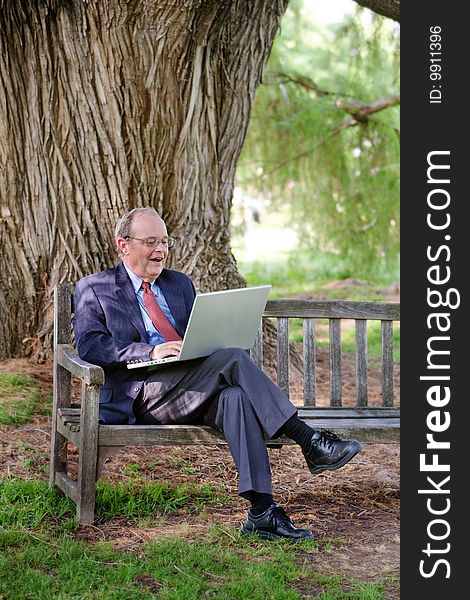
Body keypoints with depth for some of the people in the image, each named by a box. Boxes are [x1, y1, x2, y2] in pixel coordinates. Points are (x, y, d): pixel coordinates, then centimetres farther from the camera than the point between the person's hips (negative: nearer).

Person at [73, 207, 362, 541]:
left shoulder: (180, 284, 25)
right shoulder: (94, 289, 9)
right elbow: (89, 345, -6)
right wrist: (151, 351, -20)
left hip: (194, 394, 5)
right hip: (141, 397, -5)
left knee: (236, 397, -32)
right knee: (232, 357, -29)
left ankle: (262, 512, -39)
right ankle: (310, 442, -30)